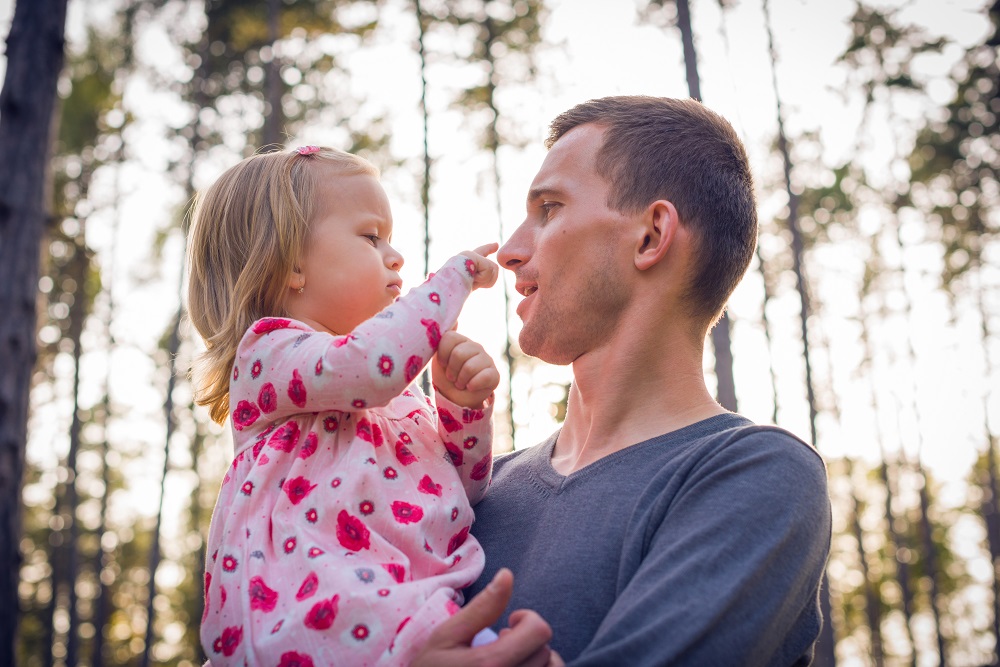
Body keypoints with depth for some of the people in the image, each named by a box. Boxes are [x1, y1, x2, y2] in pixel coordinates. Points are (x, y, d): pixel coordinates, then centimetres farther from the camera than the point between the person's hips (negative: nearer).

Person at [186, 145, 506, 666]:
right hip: (314, 601, -9)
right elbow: (371, 364, -17)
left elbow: (461, 489, 29)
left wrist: (463, 404, 10)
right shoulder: (268, 353, 5)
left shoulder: (401, 389, 30)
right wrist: (455, 276, -4)